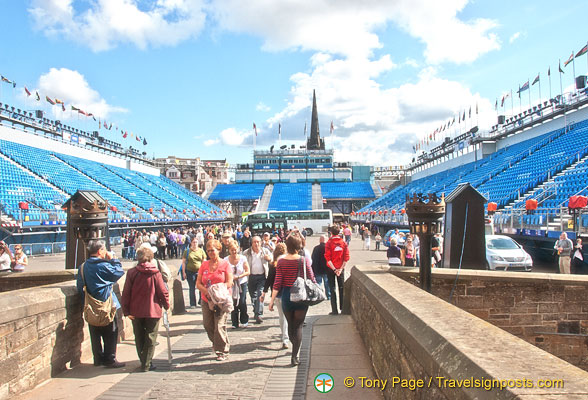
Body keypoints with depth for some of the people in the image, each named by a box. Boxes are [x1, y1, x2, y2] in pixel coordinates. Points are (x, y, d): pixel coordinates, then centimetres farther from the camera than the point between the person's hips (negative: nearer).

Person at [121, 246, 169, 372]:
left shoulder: (131, 273, -4)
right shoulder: (155, 273, -8)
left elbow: (126, 293, -5)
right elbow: (163, 292, -6)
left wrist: (126, 310, 1)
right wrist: (166, 305, 9)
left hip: (136, 311, 2)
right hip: (153, 311, -2)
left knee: (139, 338, 17)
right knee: (150, 338, 7)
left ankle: (143, 362, 26)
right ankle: (146, 364, 7)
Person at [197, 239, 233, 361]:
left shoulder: (225, 264, -3)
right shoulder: (204, 265, 9)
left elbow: (229, 283, -7)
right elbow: (198, 283, 7)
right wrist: (207, 291, -11)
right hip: (206, 300, 5)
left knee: (220, 326, -7)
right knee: (208, 325, 10)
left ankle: (223, 351, 7)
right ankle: (217, 344, 34)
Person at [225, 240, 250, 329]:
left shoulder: (243, 258, -7)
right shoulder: (226, 260, -5)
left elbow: (248, 272, -5)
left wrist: (238, 277, -16)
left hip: (242, 283, -1)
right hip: (231, 284, 1)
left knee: (242, 303, -2)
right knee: (233, 304, 0)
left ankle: (244, 321, 18)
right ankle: (235, 323, 15)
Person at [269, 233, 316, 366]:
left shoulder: (281, 262, -7)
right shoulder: (303, 260, -11)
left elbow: (277, 283, -7)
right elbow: (311, 279, -6)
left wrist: (272, 300, -1)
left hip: (286, 296, 2)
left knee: (290, 324, 20)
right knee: (298, 326, 7)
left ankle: (295, 349, 37)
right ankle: (294, 356, 3)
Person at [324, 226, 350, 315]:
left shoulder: (329, 243, -11)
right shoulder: (344, 243, -3)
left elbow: (328, 258, -15)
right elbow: (346, 257, -6)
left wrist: (334, 269, -11)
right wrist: (341, 268, -6)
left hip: (331, 269, -2)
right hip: (341, 268, 2)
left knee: (332, 289, 5)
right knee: (341, 288, 15)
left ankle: (334, 310, 5)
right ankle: (343, 308, 20)